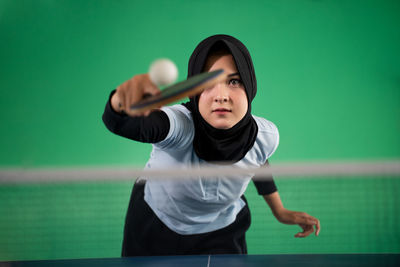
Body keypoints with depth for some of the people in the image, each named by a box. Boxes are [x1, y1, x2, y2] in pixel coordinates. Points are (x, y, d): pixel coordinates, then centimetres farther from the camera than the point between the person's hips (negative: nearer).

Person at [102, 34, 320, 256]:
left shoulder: (265, 136, -25)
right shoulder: (181, 124, -40)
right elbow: (116, 122, -61)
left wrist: (280, 212, 14)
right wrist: (123, 98, -84)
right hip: (154, 224, -2)